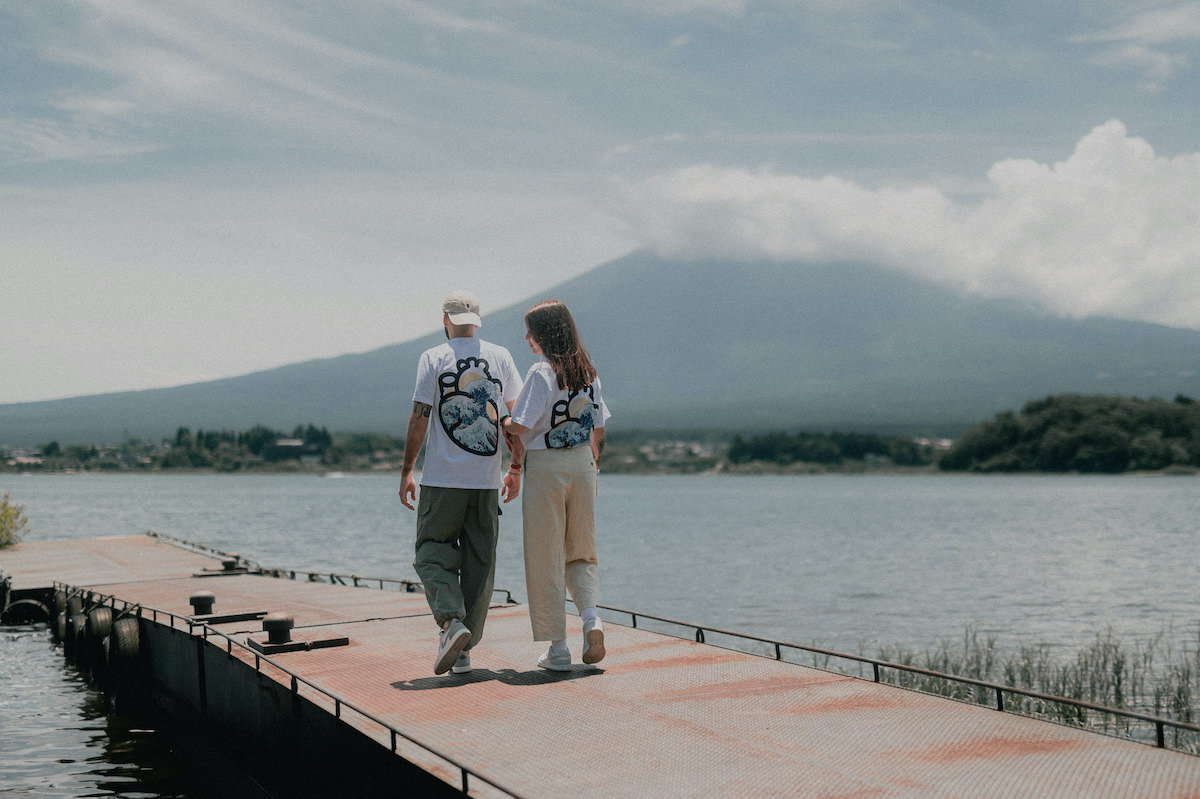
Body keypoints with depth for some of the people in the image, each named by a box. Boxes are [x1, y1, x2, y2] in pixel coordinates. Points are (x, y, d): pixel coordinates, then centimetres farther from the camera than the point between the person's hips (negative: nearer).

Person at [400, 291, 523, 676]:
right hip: (487, 479, 3)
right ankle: (464, 651, 9)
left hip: (442, 478, -3)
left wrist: (406, 471, 0)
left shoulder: (433, 358, -2)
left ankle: (451, 620, -17)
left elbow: (419, 418, -6)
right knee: (479, 562, 7)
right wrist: (515, 469, 14)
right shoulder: (500, 356, 8)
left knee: (433, 553, 7)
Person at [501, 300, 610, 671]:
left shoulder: (542, 373, -13)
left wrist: (502, 423, 3)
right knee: (580, 553, 18)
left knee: (545, 560, 4)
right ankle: (591, 618, -6)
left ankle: (558, 648, 6)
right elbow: (599, 429, 11)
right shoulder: (588, 372, 6)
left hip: (545, 467, -6)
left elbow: (521, 426, -18)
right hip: (582, 464, 6)